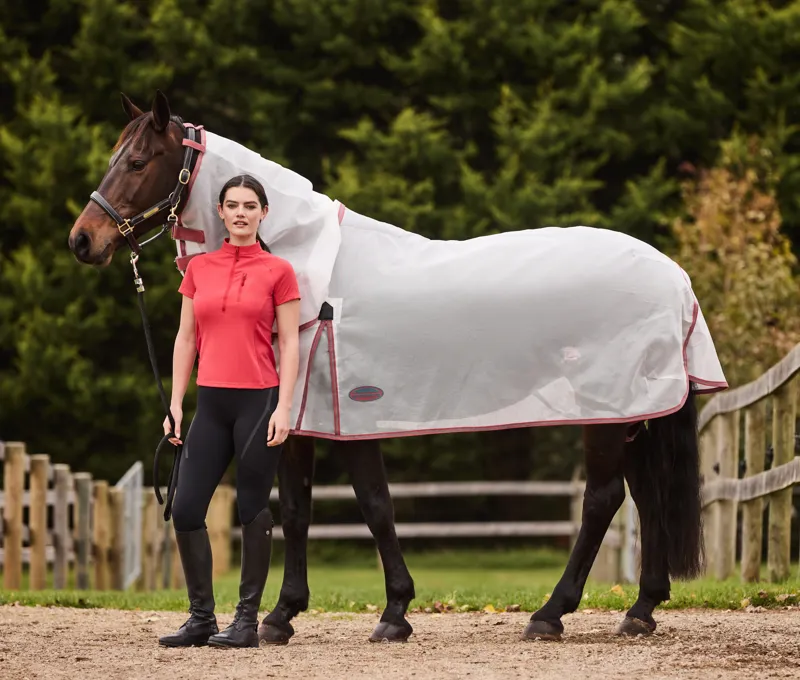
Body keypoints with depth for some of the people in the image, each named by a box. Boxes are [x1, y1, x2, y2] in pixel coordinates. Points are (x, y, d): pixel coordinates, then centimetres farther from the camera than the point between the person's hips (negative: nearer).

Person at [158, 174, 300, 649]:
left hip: (258, 400, -4)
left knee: (253, 509, 0)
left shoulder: (278, 271, -1)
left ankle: (248, 619, 8)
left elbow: (290, 343, -3)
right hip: (212, 401, 4)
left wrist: (284, 408, -11)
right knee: (186, 509, 0)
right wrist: (176, 404, 7)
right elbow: (186, 339, 12)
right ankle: (202, 618, 11)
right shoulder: (199, 269, 10)